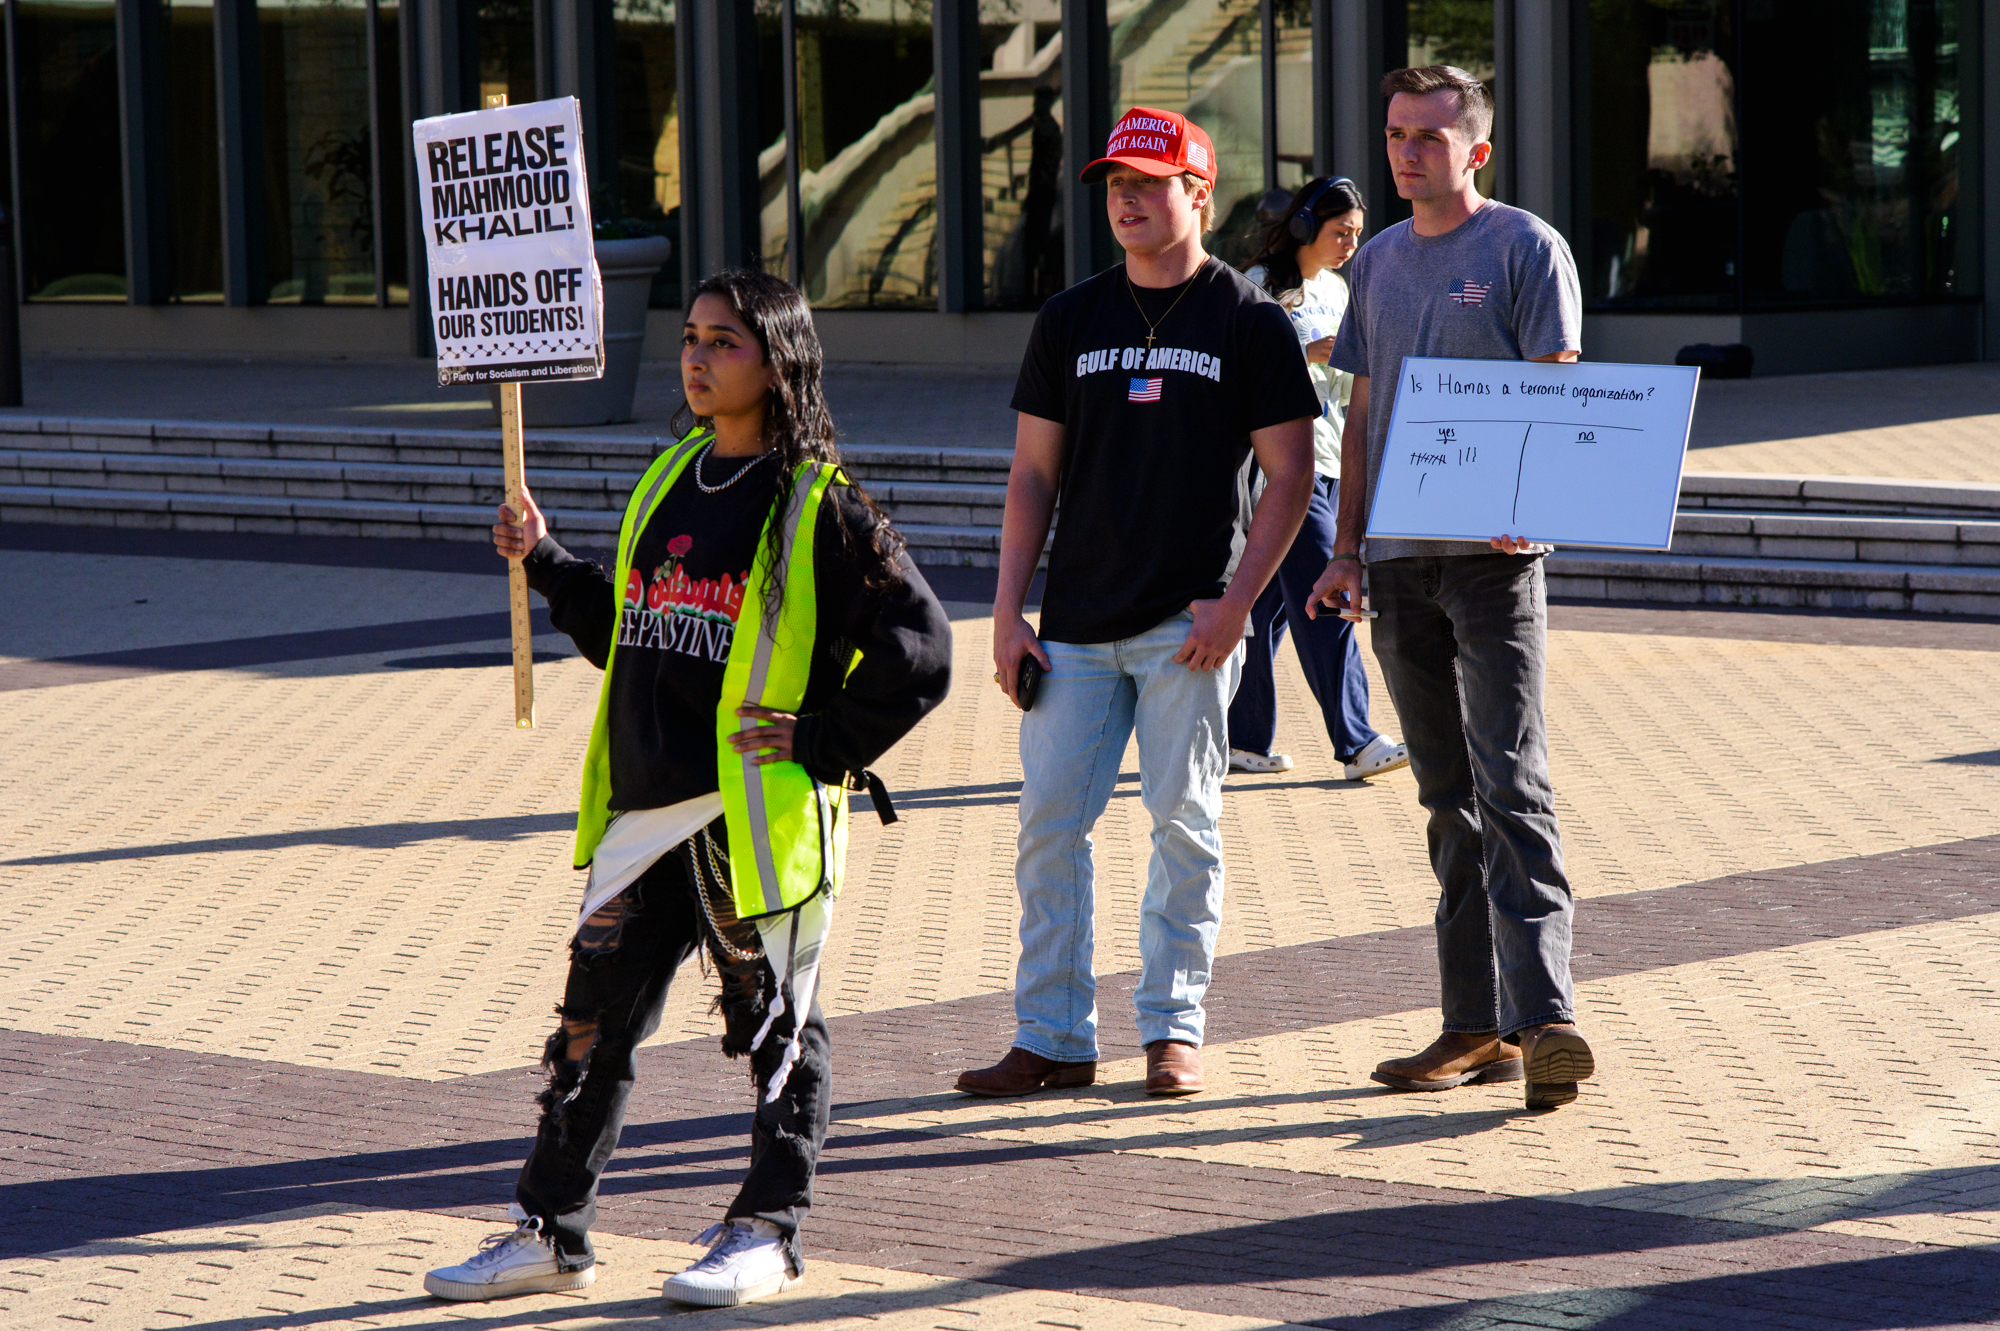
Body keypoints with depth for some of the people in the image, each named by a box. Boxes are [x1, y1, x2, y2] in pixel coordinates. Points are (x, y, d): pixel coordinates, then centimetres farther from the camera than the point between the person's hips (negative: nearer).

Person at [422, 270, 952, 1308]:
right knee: (594, 1019, 8)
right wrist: (545, 565, 12)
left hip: (759, 817, -6)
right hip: (647, 810, 6)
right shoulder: (667, 484, 12)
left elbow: (918, 645, -10)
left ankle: (766, 1230, 16)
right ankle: (551, 1231, 16)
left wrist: (828, 743, -10)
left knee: (776, 1025, 6)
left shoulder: (820, 505, -8)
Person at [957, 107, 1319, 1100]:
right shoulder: (1071, 321, 11)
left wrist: (1236, 601, -12)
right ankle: (1052, 1035, 6)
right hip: (1077, 624, 4)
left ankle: (1173, 1027, 9)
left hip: (1188, 622, -4)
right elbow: (1033, 474, 12)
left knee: (1184, 822, -1)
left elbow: (1290, 475, -2)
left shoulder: (1249, 322, 0)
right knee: (1049, 821, 0)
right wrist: (1007, 612, 4)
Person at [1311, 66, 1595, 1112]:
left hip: (1493, 553, -6)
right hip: (1400, 560, 6)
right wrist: (1346, 549, 11)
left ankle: (1544, 1017, -18)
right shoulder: (1378, 262, 17)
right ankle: (1477, 1026, 12)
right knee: (1448, 798, 8)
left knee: (1511, 787, -13)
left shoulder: (1526, 249, -2)